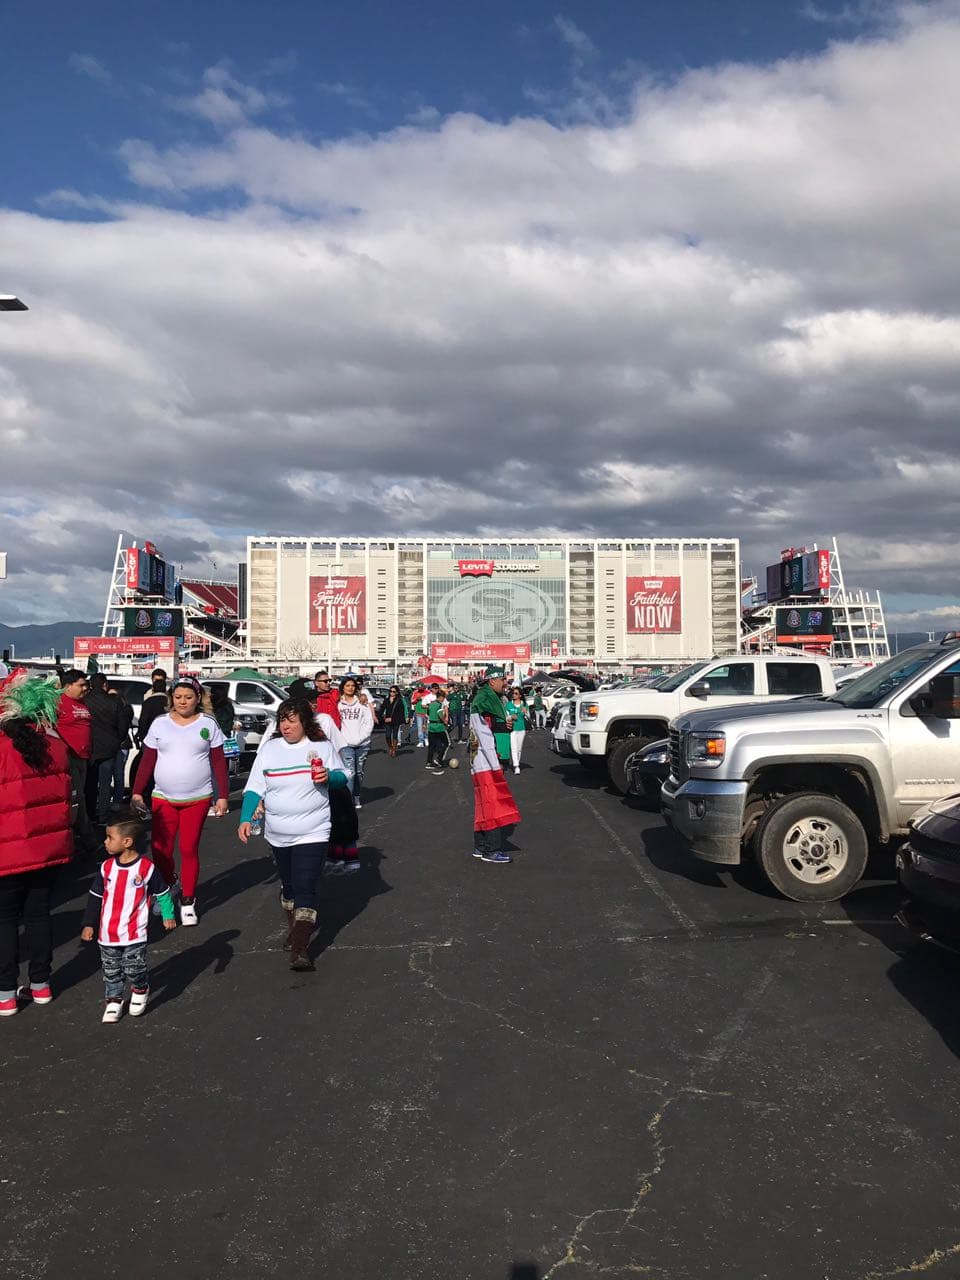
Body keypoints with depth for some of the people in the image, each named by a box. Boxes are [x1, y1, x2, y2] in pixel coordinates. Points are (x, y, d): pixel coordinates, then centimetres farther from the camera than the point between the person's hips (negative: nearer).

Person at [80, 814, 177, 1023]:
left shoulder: (147, 868, -12)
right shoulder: (106, 867, -2)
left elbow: (163, 892, 0)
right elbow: (95, 897, 7)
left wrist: (168, 915, 2)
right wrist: (89, 924, 7)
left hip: (134, 934, -4)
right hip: (107, 934, 4)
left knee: (134, 969, -1)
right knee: (111, 970, 13)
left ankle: (140, 990, 28)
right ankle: (114, 1000, 31)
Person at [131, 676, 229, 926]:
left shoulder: (208, 724, -1)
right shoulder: (160, 724, 3)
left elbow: (219, 762, 2)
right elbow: (147, 761, 6)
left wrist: (223, 796, -2)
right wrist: (137, 792, 0)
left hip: (197, 799, -1)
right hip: (163, 798, 2)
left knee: (189, 850, 1)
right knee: (160, 851, 3)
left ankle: (188, 901, 17)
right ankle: (169, 885, 32)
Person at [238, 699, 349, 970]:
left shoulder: (323, 747, -3)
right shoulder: (270, 749, 2)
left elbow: (342, 778, 2)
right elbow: (255, 788, 2)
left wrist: (329, 776, -21)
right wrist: (245, 819, -9)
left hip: (312, 834, -4)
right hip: (278, 835, 4)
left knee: (306, 889, -12)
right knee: (288, 886, 19)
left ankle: (299, 950, -13)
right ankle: (294, 930, 40)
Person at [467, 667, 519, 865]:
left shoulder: (494, 699, 17)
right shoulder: (483, 700, -14)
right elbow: (484, 736, -20)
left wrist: (505, 724, 10)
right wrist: (495, 765, -21)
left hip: (493, 761, 10)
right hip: (487, 762, -10)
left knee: (485, 805, 12)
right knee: (493, 804, -9)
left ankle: (481, 847, 17)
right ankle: (492, 850, -7)